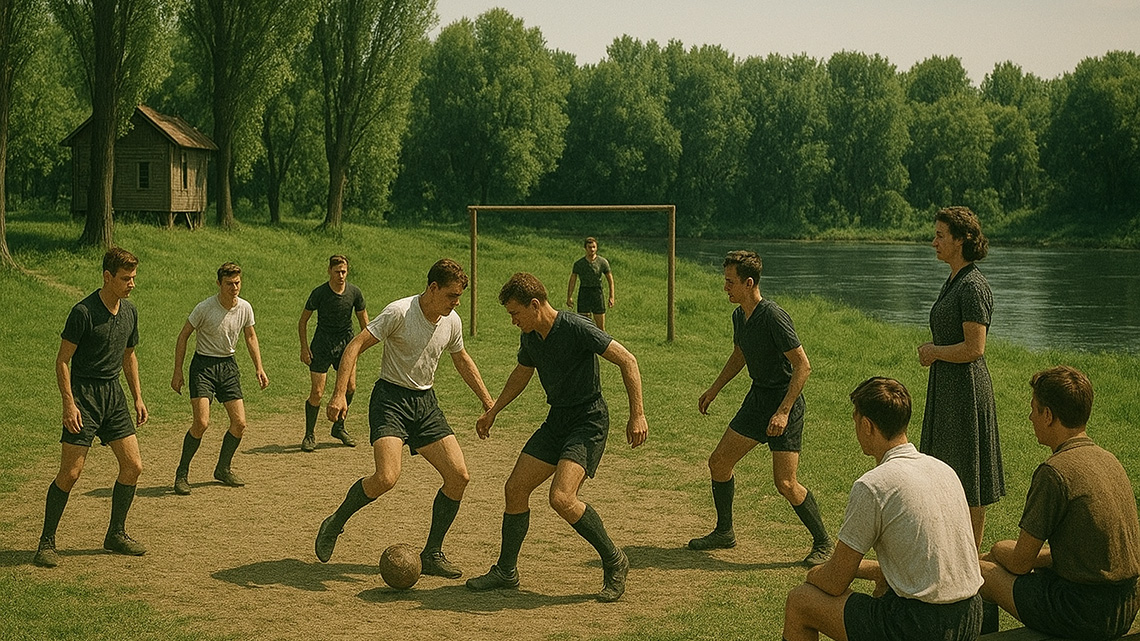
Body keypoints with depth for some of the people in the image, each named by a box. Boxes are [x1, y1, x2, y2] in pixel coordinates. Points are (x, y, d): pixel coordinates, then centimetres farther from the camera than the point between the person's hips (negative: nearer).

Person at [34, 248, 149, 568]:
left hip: (114, 395, 7)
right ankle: (47, 542, 6)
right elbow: (62, 360, -11)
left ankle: (116, 534, 20)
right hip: (84, 395, -7)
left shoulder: (130, 311, 8)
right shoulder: (83, 312, -14)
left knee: (133, 466, 4)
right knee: (70, 472, -7)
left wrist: (138, 397, 16)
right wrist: (69, 403, -18)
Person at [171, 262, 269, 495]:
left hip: (228, 365, 5)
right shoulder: (205, 308, -16)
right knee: (201, 423, -18)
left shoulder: (245, 308, -3)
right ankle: (182, 474, -2)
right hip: (203, 364, -5)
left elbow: (250, 337, 14)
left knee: (239, 423, 0)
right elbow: (183, 336, -6)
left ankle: (223, 469, 22)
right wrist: (178, 372, -8)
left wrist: (259, 368, 8)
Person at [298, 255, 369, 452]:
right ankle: (309, 435, 8)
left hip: (345, 343, 3)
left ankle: (339, 427, 22)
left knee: (350, 387, 0)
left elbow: (363, 319, 9)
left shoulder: (354, 292, -5)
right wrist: (304, 347, -9)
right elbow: (303, 321, -2)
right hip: (322, 345, -3)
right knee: (317, 392, -8)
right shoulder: (319, 293, -13)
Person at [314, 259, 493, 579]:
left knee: (459, 476, -4)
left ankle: (432, 555, 10)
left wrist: (488, 402, 24)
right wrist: (340, 394, -28)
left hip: (426, 401, 7)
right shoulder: (399, 312, -17)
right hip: (391, 399, -6)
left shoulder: (452, 322, 3)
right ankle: (334, 525, 3)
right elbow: (355, 347, -17)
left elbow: (462, 360, 23)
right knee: (386, 477, -25)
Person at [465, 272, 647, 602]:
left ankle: (614, 562, -4)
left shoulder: (577, 329, -20)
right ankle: (506, 571, 20)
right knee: (515, 488, 4)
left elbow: (627, 360, -19)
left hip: (589, 421, -8)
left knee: (561, 498, -23)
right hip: (557, 420, 8)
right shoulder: (530, 337, 5)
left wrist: (637, 415, -24)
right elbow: (522, 373, 26)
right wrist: (493, 411, 27)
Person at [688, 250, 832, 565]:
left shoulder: (774, 317, -22)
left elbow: (803, 365, -23)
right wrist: (714, 390, 23)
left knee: (785, 484, -12)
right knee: (719, 462, 10)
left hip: (785, 401, -9)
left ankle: (823, 543, 6)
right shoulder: (739, 315, 5)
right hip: (757, 398, 9)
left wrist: (783, 412, -26)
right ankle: (724, 532, 28)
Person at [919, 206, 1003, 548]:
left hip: (966, 390, -10)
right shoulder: (954, 282, 14)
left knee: (969, 484, -1)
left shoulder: (973, 287, -17)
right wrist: (931, 350, 4)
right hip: (945, 390, 10)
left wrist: (934, 352, -8)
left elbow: (974, 348, -21)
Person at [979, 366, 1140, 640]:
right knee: (1000, 549, 23)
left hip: (1083, 616, -8)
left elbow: (1020, 563, -13)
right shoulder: (1109, 460, 7)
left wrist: (999, 556, 11)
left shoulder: (1054, 472, -19)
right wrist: (1002, 553, 18)